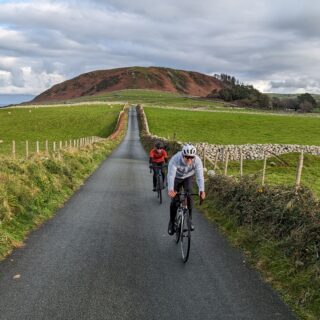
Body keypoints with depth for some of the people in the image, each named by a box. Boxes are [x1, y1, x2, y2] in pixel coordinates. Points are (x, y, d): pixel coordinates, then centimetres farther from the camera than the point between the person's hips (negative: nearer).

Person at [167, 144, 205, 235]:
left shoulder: (197, 160, -34)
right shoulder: (175, 160, -39)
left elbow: (200, 176, -42)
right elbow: (171, 175, -48)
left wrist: (201, 190, -57)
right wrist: (170, 190, -64)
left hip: (188, 177, 1)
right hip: (177, 178, -1)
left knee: (189, 194, -23)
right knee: (174, 200, -5)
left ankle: (190, 219, -7)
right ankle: (172, 222, 16)